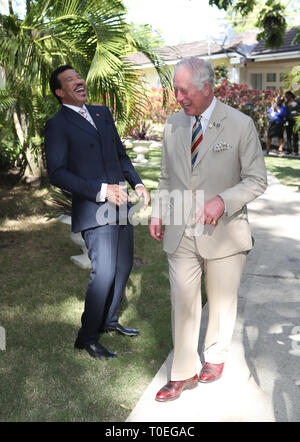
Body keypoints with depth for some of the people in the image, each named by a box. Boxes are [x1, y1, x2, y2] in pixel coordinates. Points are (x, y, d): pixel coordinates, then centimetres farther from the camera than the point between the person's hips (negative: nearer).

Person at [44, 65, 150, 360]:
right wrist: (101, 190, -20)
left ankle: (109, 320, 35)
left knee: (124, 266, 14)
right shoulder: (57, 126, -5)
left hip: (120, 205, 7)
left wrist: (137, 183, 6)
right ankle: (87, 337, 9)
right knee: (104, 272, -11)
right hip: (94, 210, -7)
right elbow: (57, 173, -13)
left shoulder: (102, 114, 16)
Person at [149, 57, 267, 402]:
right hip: (180, 234, 3)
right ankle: (183, 374, 25)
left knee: (222, 303, 15)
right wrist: (157, 212, 3)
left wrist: (222, 200, -22)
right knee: (183, 305, 7)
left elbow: (256, 180, -6)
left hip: (223, 233, -2)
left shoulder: (240, 125, -9)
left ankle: (215, 357, 42)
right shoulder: (173, 124, 5)